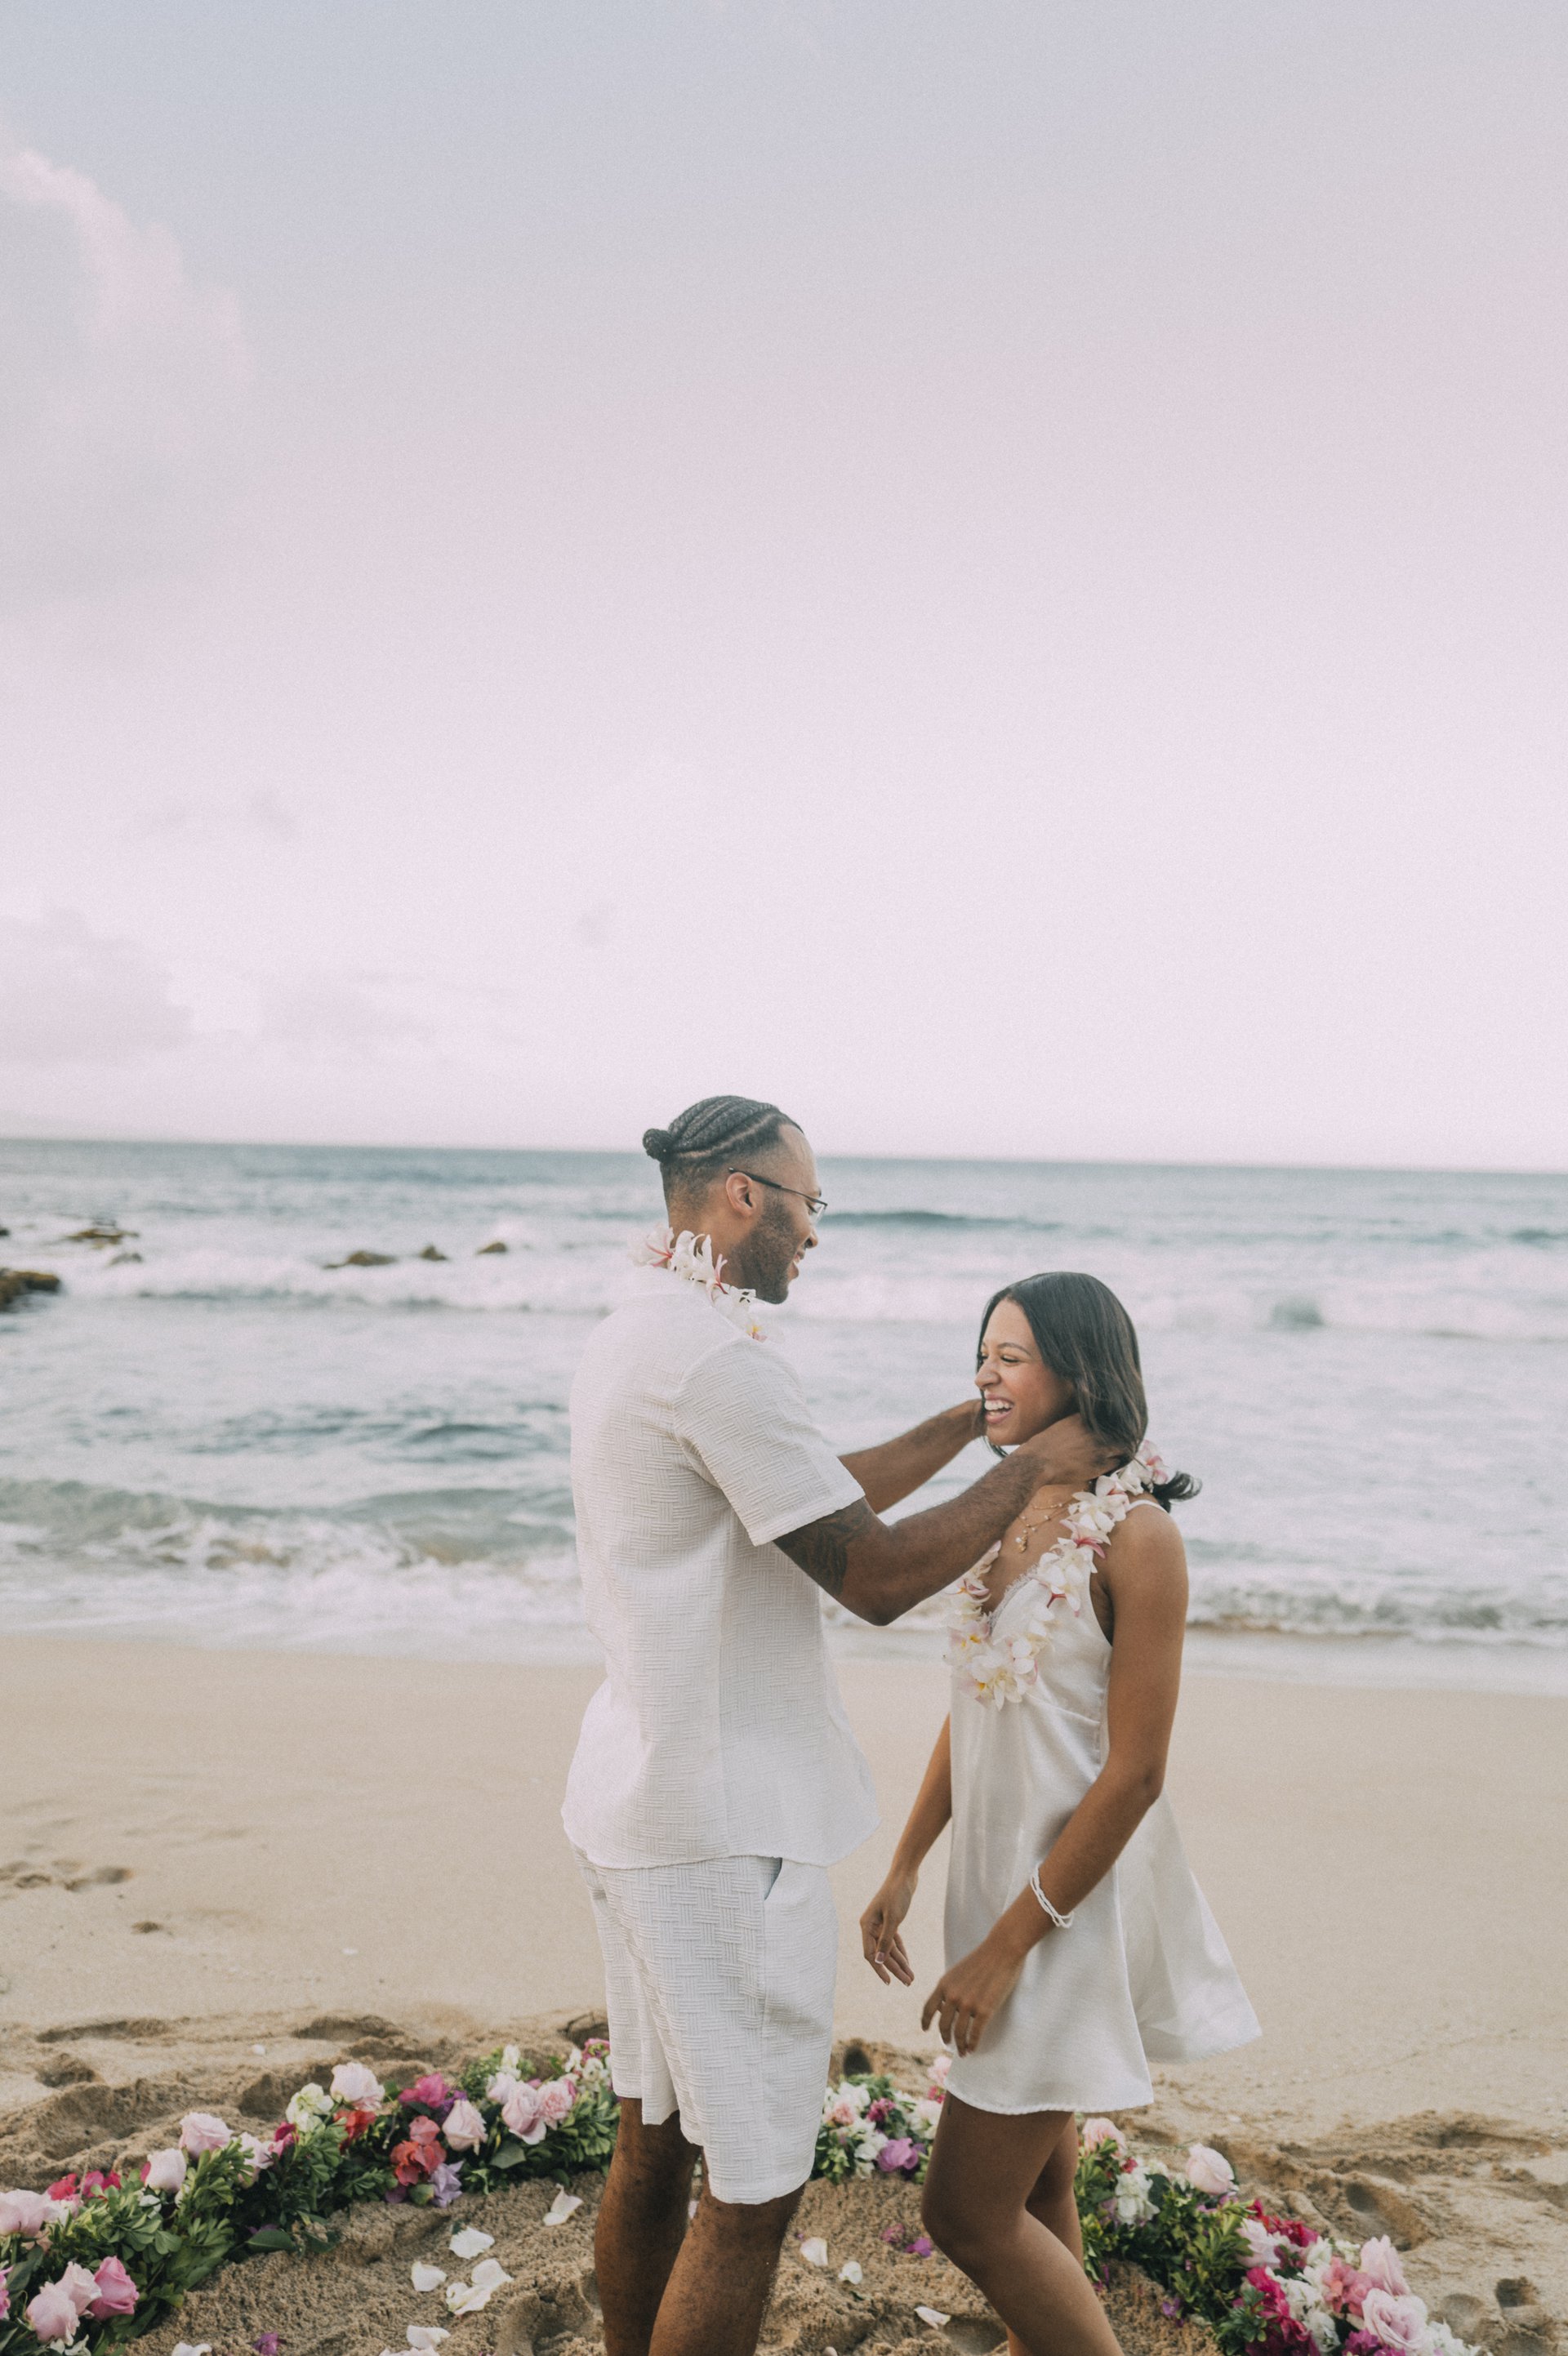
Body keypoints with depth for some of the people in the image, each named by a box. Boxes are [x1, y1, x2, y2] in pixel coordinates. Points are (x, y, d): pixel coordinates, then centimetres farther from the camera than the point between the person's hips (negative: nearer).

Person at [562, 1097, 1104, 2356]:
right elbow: (877, 1574, -21)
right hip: (725, 1830, -10)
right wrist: (1030, 1466, -8)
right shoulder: (720, 1357, -22)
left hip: (637, 1807, 10)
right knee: (753, 2189, 4)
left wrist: (975, 1419, 14)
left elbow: (826, 1494, 17)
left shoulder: (635, 1337, 11)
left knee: (654, 2147, 21)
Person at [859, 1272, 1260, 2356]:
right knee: (1036, 2191, 19)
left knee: (969, 2211, -2)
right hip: (1000, 1876, 7)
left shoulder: (1136, 1537, -19)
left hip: (1076, 1898, -7)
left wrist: (1007, 1946, -17)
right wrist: (905, 1869, 9)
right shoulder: (1009, 1514, 5)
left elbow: (1134, 1775, -19)